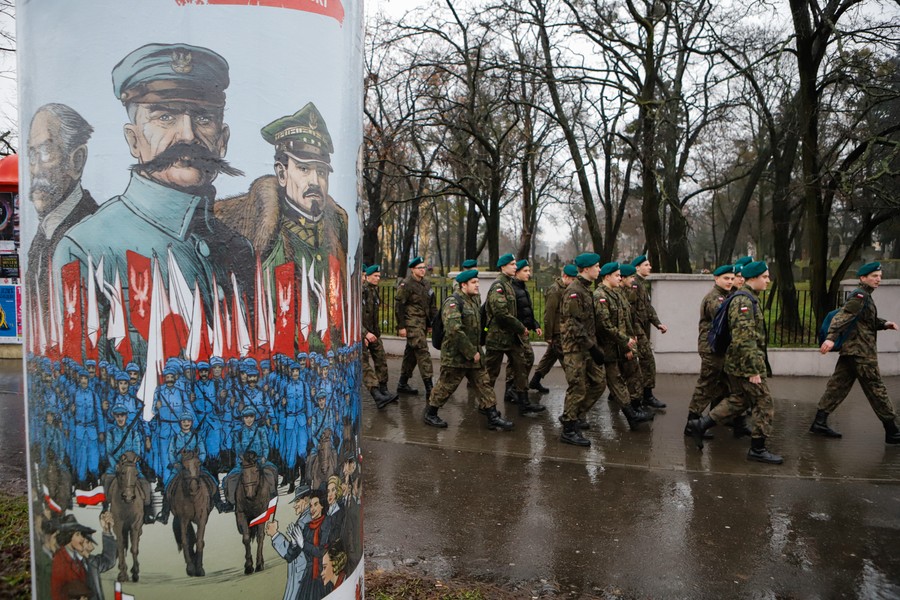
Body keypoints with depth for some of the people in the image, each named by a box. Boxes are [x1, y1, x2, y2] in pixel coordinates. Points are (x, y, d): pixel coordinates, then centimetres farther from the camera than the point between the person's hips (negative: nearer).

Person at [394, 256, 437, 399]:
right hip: (412, 323, -8)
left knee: (411, 352, 14)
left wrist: (432, 323, 16)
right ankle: (429, 388, -15)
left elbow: (432, 305, 20)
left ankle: (403, 384, 25)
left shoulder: (426, 284, 14)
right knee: (423, 352, -13)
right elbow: (398, 306, -11)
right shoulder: (406, 285, -9)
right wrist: (401, 326, -13)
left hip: (422, 323, 8)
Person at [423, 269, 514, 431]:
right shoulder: (453, 302, -17)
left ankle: (493, 417, 11)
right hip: (455, 355, -8)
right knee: (446, 386, 4)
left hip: (474, 354, 8)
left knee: (483, 384, 6)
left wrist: (476, 350, 16)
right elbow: (454, 330, -28)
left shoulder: (474, 300, 11)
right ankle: (430, 414, 21)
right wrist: (471, 352, -23)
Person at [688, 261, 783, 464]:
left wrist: (757, 365, 27)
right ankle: (757, 450, 10)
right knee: (765, 404, 0)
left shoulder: (749, 299, 16)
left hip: (736, 364, 10)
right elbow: (744, 339, -25)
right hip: (745, 364, -10)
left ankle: (700, 424, 18)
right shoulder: (744, 301, -19)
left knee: (738, 401, 18)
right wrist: (753, 369, -24)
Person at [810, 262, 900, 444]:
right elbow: (842, 317, -25)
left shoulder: (864, 297, 19)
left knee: (838, 386, 8)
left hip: (851, 351, 10)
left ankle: (819, 422, 9)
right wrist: (831, 338, -37)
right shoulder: (860, 296, -12)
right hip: (861, 352, -10)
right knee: (876, 390, -1)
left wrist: (885, 324, 10)